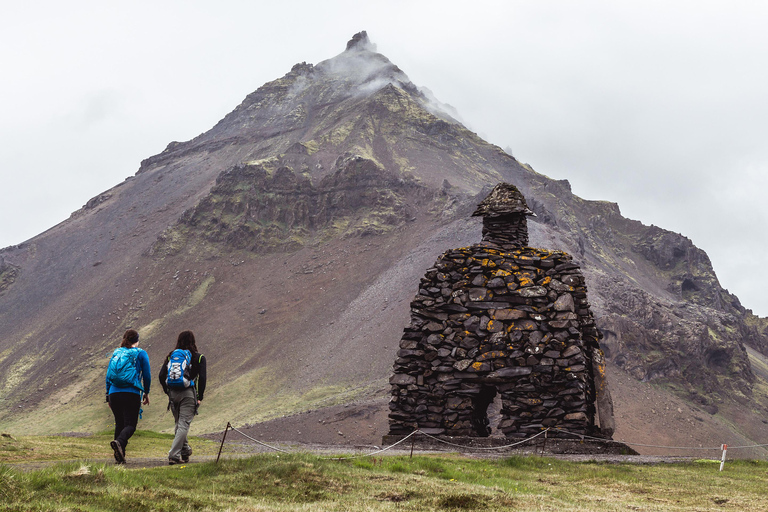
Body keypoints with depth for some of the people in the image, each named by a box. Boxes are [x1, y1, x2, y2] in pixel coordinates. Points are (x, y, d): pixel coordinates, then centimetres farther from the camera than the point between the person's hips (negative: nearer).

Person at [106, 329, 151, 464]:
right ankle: (119, 442, -35)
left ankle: (119, 457, 10)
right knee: (130, 425, -5)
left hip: (114, 393, 4)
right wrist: (146, 393, 19)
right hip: (132, 394, -4)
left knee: (119, 424, 14)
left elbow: (108, 375, 15)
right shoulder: (141, 353, 5)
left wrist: (108, 396, 20)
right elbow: (147, 375, 5)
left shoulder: (116, 353, 15)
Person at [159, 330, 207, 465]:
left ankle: (185, 450, 29)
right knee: (183, 425, -3)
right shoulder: (198, 357, 0)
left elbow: (161, 375, 3)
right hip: (188, 394, -4)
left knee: (179, 423, 19)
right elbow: (202, 378, -8)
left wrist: (168, 392, 12)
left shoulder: (171, 356, 9)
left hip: (173, 393, 4)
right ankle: (174, 456, -12)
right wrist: (200, 397, -1)